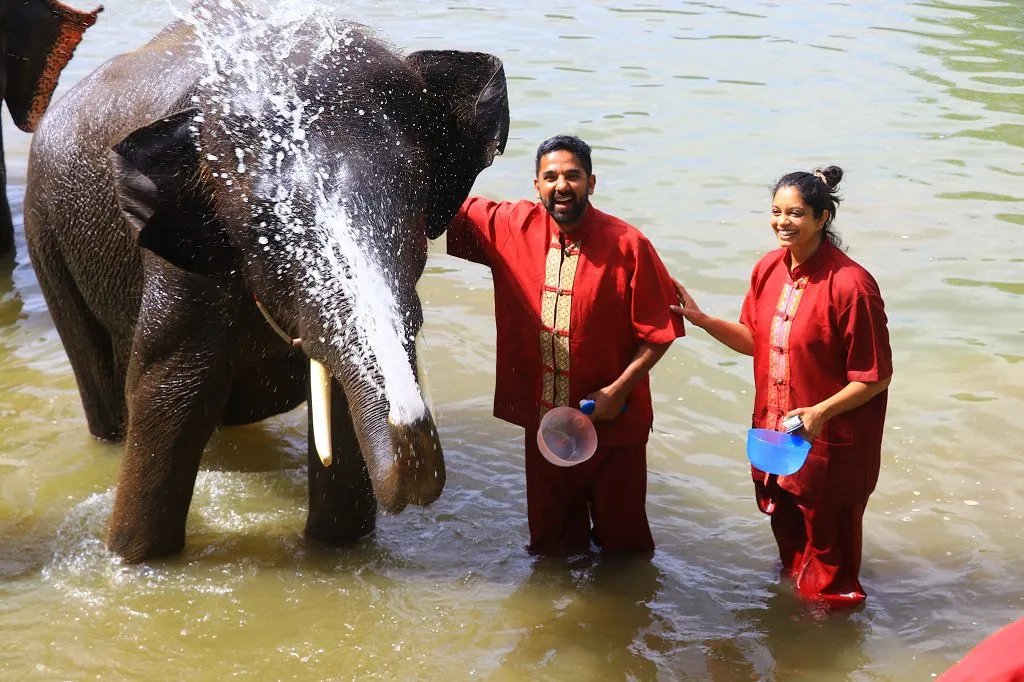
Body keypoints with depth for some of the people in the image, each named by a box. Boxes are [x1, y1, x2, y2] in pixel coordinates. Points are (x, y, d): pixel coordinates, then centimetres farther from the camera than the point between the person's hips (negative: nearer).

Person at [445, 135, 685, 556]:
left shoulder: (628, 246, -14)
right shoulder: (511, 228, -3)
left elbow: (660, 330, -11)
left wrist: (618, 390, -16)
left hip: (612, 422, -3)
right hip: (542, 417, 4)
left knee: (622, 536, 10)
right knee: (551, 541, 20)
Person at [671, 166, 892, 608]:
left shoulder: (850, 285, -23)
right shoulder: (769, 269, -2)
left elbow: (876, 376, -19)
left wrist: (821, 411, -29)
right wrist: (701, 319, -1)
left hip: (830, 441, -7)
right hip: (774, 434, 7)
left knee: (827, 547, 12)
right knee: (788, 538, 26)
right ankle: (793, 589, 49)